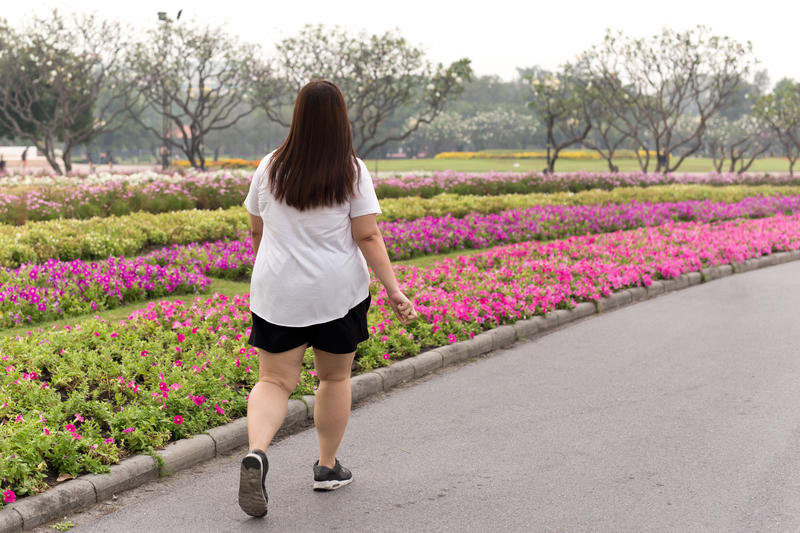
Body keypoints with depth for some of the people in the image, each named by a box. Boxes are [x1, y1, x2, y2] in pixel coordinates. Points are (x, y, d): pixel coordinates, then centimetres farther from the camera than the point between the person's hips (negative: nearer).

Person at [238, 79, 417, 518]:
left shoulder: (271, 167, 0)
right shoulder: (353, 173, -8)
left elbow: (256, 229, 10)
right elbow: (368, 238, -13)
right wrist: (394, 289, -11)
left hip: (278, 292, 1)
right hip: (337, 292, -1)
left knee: (274, 380, 4)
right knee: (335, 378, 17)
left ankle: (256, 453, -21)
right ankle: (328, 467, 26)